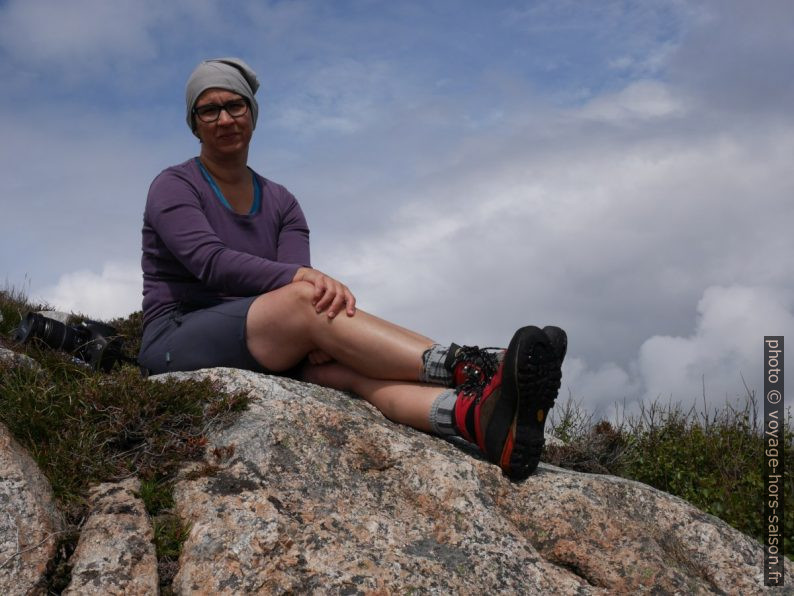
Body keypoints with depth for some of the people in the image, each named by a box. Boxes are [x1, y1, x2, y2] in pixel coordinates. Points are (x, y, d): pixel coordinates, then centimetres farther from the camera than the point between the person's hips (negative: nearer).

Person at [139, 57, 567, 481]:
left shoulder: (280, 203, 14)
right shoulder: (174, 187, 1)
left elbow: (297, 272, -5)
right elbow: (210, 260, -19)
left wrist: (317, 333, -28)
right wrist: (300, 277, -34)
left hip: (264, 353, 4)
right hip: (178, 343, -4)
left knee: (339, 362, -30)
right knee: (302, 298, -31)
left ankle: (478, 416, -58)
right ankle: (469, 370, -44)